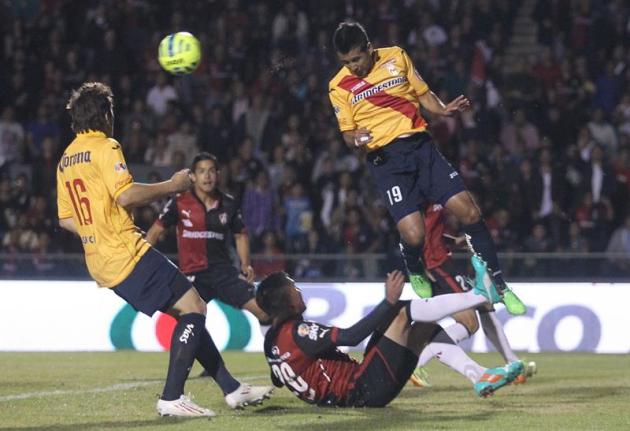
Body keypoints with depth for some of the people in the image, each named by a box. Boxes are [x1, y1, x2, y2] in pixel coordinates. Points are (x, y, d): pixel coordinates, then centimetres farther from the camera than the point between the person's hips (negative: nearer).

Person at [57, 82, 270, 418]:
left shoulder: (65, 160, 17)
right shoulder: (104, 147, -9)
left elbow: (65, 219, 20)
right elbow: (125, 195, -22)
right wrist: (171, 186, -10)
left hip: (101, 263, 10)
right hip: (127, 252, -10)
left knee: (186, 314, 15)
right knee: (193, 308, -9)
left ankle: (231, 388, 16)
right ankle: (171, 399, -17)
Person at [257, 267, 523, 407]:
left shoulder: (274, 341, 14)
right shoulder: (296, 332, -16)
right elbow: (351, 336, -23)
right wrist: (389, 301, -20)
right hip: (364, 390, -10)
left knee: (425, 329, 12)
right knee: (403, 313, -11)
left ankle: (480, 377, 1)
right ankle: (481, 294, -5)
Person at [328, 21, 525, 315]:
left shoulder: (396, 57, 7)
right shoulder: (339, 87, 2)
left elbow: (423, 94, 15)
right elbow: (348, 134, 7)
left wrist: (443, 110, -5)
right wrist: (356, 138, -17)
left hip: (419, 145, 2)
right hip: (385, 159, -2)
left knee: (469, 212, -10)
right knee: (413, 236, -17)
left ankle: (499, 286, 5)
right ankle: (415, 272, 21)